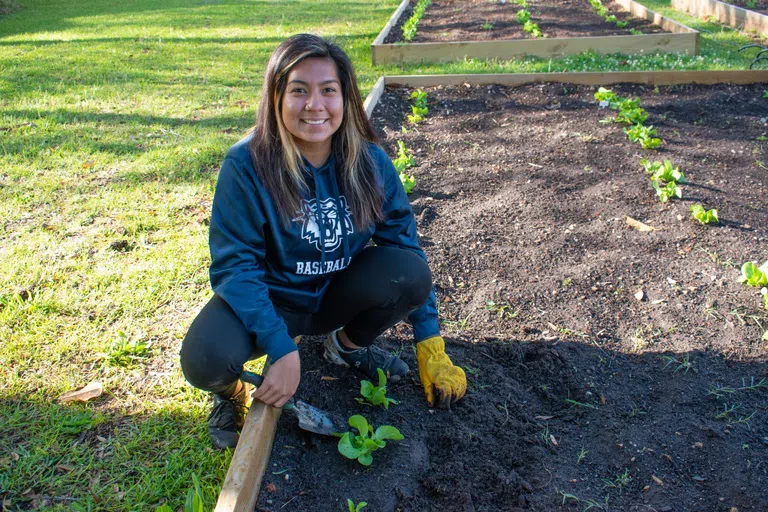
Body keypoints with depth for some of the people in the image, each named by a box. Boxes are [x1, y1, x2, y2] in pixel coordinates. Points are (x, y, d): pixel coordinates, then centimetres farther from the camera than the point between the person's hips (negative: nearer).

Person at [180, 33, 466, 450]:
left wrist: (432, 350, -9)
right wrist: (281, 350, -31)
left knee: (409, 274, -25)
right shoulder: (247, 165, -23)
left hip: (337, 294, 4)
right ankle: (230, 390, 7)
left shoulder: (369, 161, -13)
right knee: (207, 359, -34)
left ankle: (349, 344, 7)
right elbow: (235, 265, -21)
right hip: (267, 297, -3)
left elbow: (405, 244, -7)